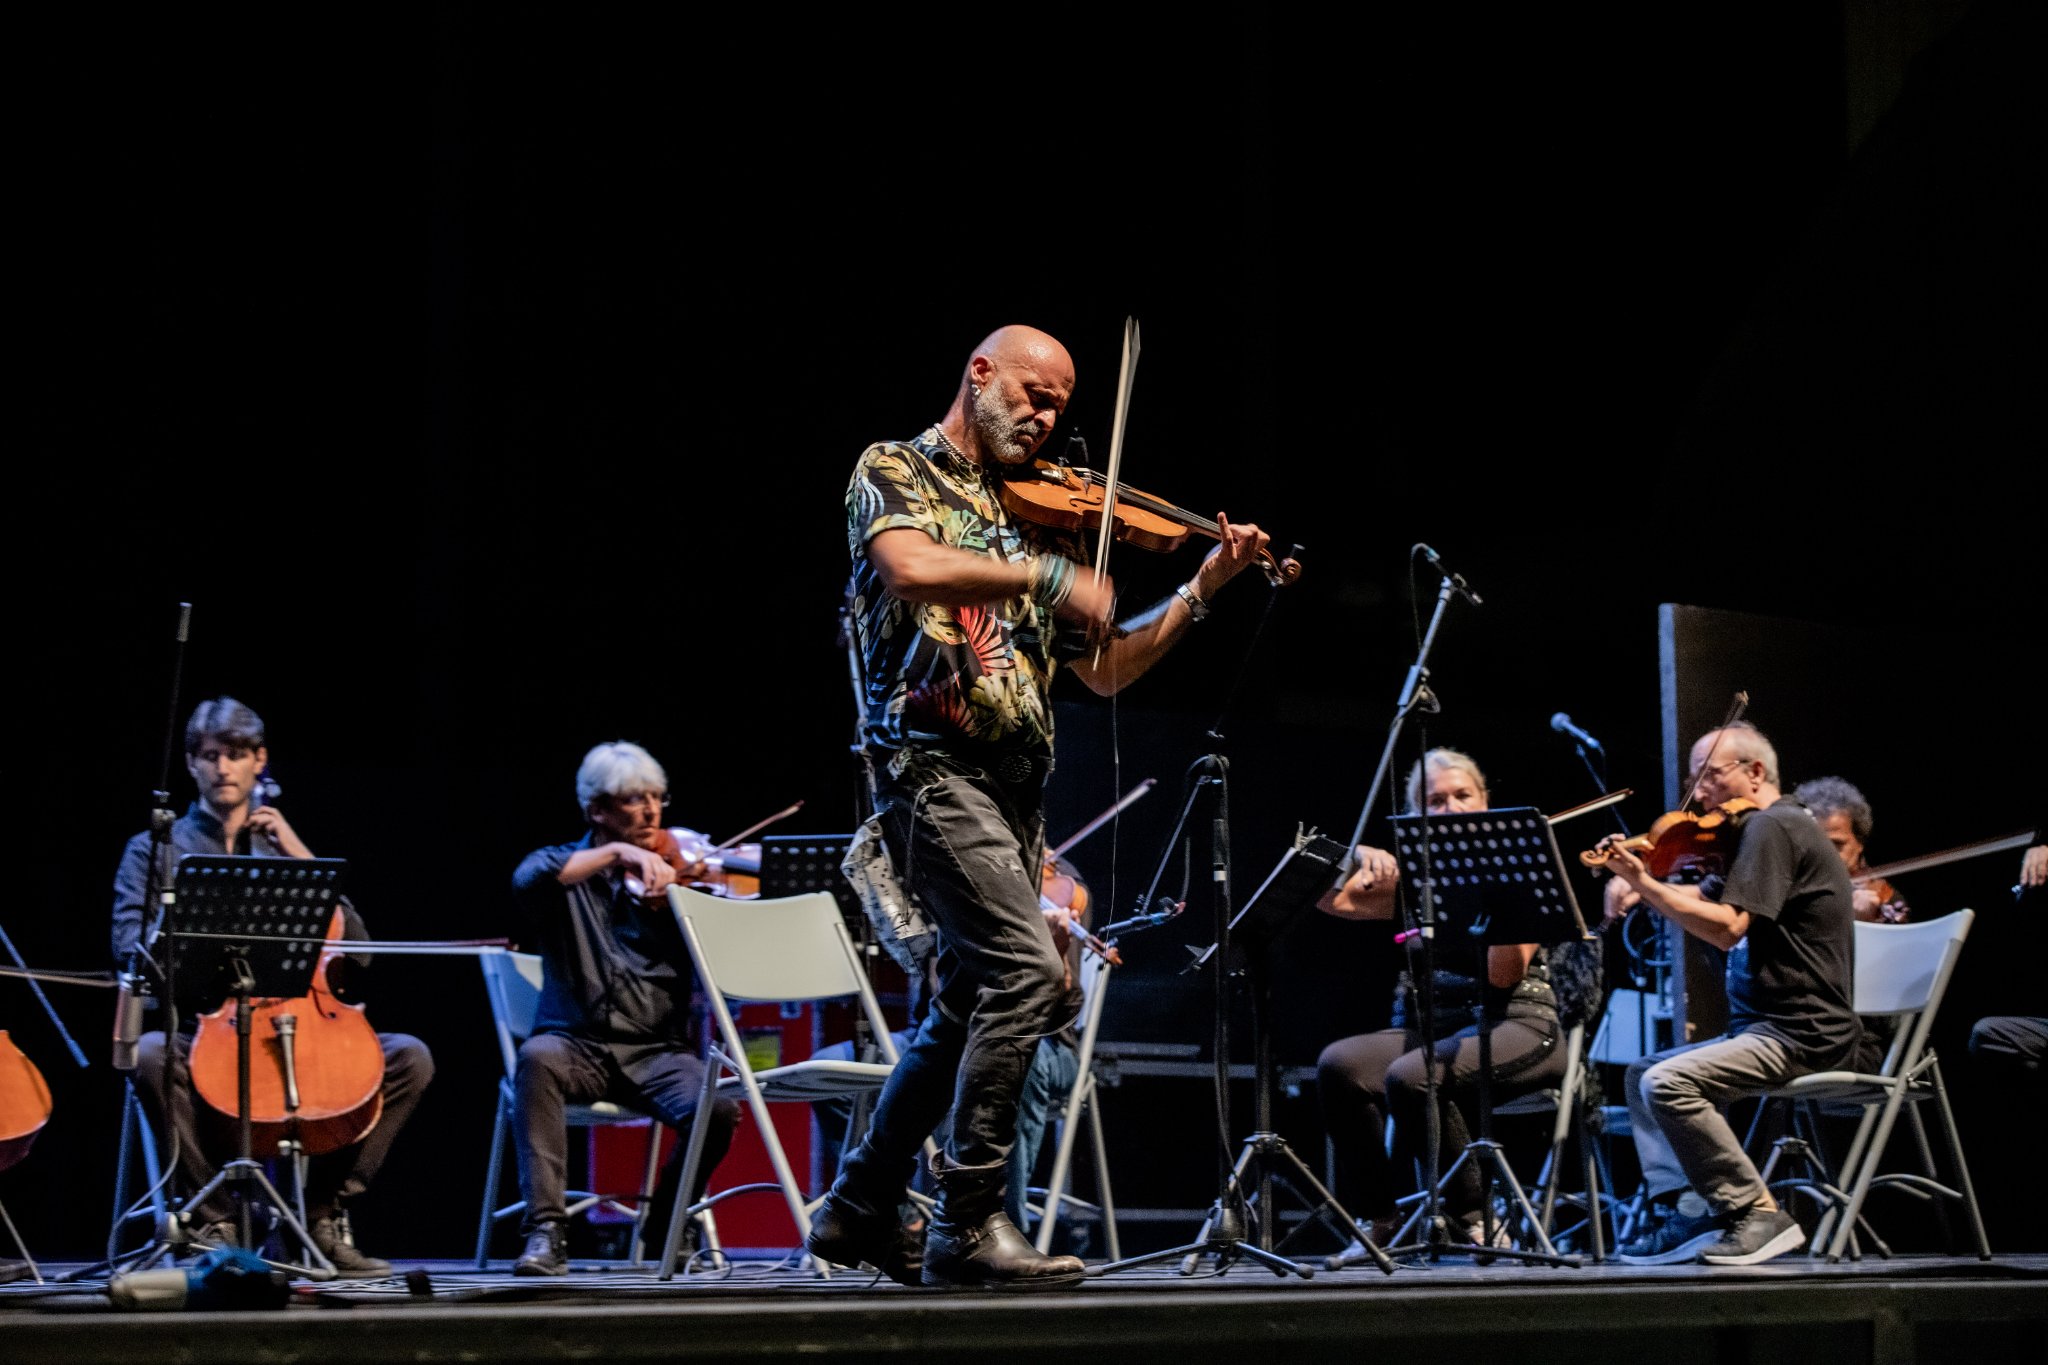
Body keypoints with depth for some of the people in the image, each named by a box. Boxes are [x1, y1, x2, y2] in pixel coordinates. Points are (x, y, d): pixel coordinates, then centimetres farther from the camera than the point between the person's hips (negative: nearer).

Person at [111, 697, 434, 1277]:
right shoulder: (155, 850, 13)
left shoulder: (283, 850, 20)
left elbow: (356, 946, 9)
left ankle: (325, 1213, -11)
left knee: (409, 1056, -20)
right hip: (200, 1031, -3)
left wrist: (301, 857, 2)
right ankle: (215, 1221, -23)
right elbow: (132, 950, -2)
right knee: (150, 1054, -37)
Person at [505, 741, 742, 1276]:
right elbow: (527, 881, -20)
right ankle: (546, 1229, -32)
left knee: (718, 1110, -27)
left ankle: (665, 1219, 3)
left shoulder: (673, 871, 10)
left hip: (656, 1051, 1)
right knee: (536, 1058, -35)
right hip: (577, 1045, -1)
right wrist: (617, 853, -27)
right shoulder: (564, 866, 7)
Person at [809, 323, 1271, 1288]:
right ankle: (968, 1225, -16)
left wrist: (1201, 589, 10)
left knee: (970, 1008, 12)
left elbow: (1104, 669, 20)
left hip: (1013, 786, 8)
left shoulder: (1033, 514, 20)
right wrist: (1047, 574, -16)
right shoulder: (893, 470, 3)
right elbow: (910, 566, -21)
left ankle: (859, 1209, 25)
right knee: (1027, 970, -20)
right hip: (930, 763, -8)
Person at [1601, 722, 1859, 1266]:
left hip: (1801, 1034, -11)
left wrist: (1645, 885, -21)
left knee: (1669, 1083, -25)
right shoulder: (1763, 829, 20)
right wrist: (1638, 886, -1)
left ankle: (1757, 1214, -17)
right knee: (1642, 1073, 15)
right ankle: (1683, 1212, 1)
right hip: (1763, 1027, 11)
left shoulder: (1773, 827, -13)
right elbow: (1705, 899, 16)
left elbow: (1727, 927, -24)